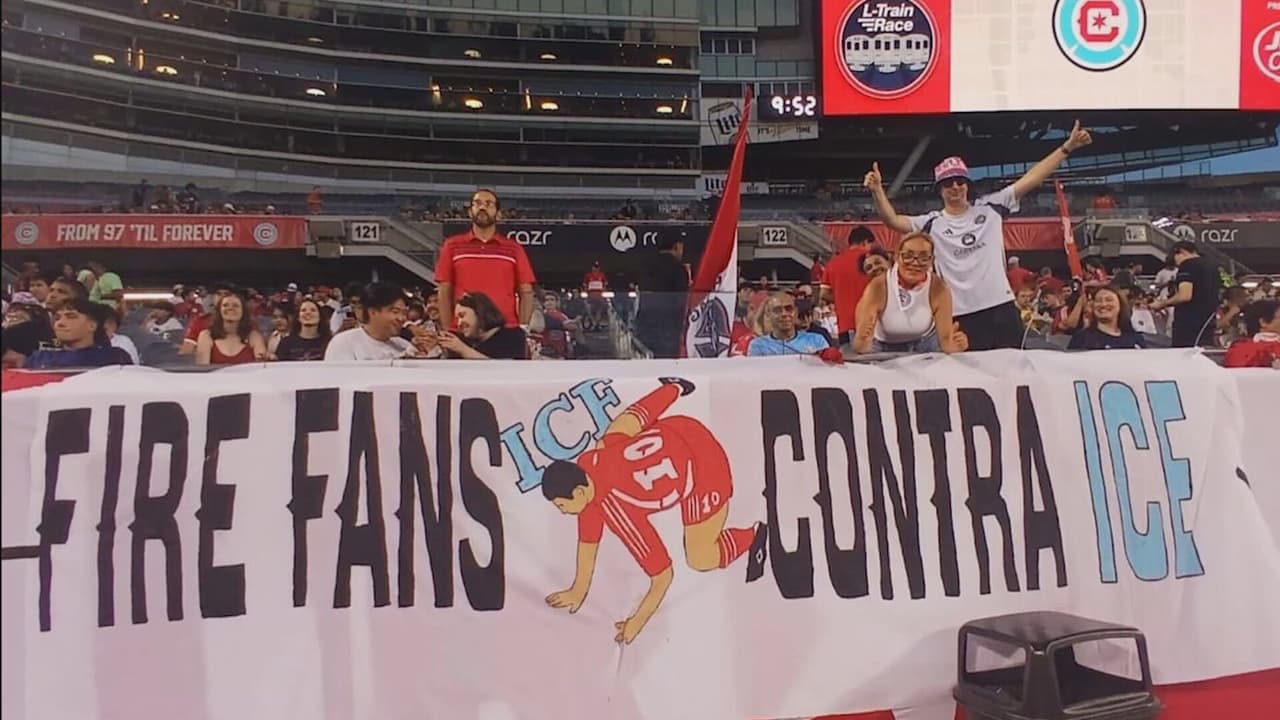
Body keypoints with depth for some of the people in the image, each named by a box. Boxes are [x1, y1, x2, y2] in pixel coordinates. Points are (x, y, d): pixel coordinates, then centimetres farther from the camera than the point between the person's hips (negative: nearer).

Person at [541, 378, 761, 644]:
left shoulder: (618, 511, -34)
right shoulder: (587, 463, -17)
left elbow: (663, 575, -26)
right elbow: (588, 538, -3)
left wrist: (638, 622, -14)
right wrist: (579, 590, 5)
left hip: (707, 470, -6)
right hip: (674, 430, 6)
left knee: (700, 560, 1)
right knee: (622, 426, 32)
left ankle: (755, 536, 25)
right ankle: (675, 388, 52)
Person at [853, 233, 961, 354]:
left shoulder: (938, 288, -21)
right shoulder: (877, 288, -26)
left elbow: (945, 340, -20)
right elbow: (859, 350, -30)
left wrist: (953, 345, -42)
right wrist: (863, 340, -52)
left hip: (925, 347, 3)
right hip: (884, 350, -3)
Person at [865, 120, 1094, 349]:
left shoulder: (990, 208, 6)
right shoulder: (932, 223, 1)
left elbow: (1031, 179, 5)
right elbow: (894, 221, -11)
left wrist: (1067, 147, 3)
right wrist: (877, 190, -26)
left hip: (1002, 307, 2)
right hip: (962, 316, -2)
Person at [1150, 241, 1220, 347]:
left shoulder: (1187, 265, -9)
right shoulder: (1210, 267, 18)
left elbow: (1185, 295, -20)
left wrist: (1162, 304, -8)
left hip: (1189, 323, -9)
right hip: (1207, 322, 9)